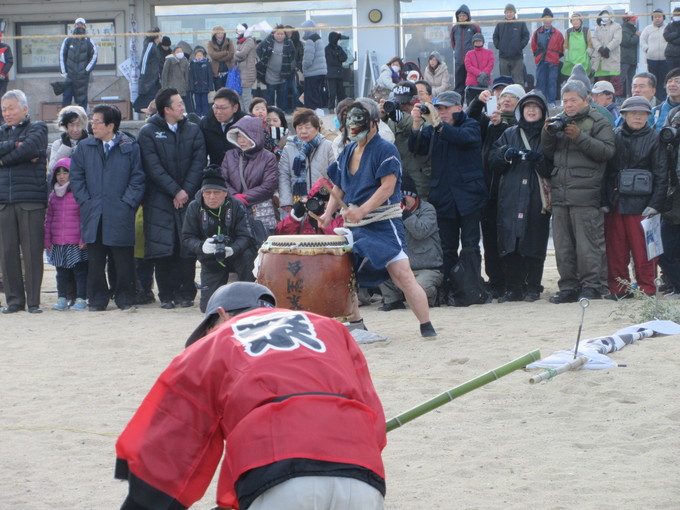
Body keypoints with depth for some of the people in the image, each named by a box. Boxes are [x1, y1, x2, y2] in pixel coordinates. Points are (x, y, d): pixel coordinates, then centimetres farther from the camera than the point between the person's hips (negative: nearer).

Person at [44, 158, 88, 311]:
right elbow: (49, 218, 17)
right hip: (58, 243, 5)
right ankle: (61, 299, 15)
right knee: (61, 271, 10)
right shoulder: (53, 196, 13)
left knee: (80, 271, -1)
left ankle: (81, 300, 2)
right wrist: (47, 240, 11)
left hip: (76, 242, -5)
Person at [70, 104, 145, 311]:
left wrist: (128, 202, -6)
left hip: (120, 214, -2)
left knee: (123, 259, -1)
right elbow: (76, 176, 10)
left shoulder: (130, 147, 3)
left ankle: (125, 299, 8)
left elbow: (138, 178, 3)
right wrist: (85, 201, -1)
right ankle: (97, 299, 12)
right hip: (93, 214, 2)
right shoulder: (84, 147, 10)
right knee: (95, 259, 4)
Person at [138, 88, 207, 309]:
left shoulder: (193, 130, 10)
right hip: (159, 200, -2)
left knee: (187, 249, -1)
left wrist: (186, 191, -9)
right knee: (163, 250, -4)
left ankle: (186, 293, 5)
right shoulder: (148, 133, 0)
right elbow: (153, 167, -7)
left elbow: (198, 163, 2)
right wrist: (175, 191, -13)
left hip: (188, 198, 2)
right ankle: (166, 295, 3)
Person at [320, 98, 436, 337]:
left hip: (383, 224, -7)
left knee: (402, 274, -16)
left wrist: (361, 211, -28)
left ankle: (427, 327, -12)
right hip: (354, 226, 7)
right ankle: (355, 324, 24)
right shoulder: (347, 152, 14)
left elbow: (387, 187, -17)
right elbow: (338, 188, 18)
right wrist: (328, 213, 0)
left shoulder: (385, 150, -8)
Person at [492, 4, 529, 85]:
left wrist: (520, 46, -5)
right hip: (503, 57, 2)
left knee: (518, 80, -3)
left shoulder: (521, 24, 2)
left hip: (517, 57, -2)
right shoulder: (500, 24, 7)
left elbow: (526, 36, 4)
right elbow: (495, 37, 14)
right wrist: (498, 46, 2)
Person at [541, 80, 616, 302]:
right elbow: (547, 154, 18)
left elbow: (607, 150, -10)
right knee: (563, 245, 6)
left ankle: (590, 286, -2)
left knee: (587, 243, -8)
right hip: (559, 193, 6)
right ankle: (568, 286, 11)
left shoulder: (598, 122, 3)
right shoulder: (559, 121, 20)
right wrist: (547, 134, 0)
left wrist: (579, 137, -15)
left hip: (585, 194, -6)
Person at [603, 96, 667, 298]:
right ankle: (618, 288, 12)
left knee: (642, 250, -4)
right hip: (614, 203, 3)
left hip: (640, 204, -3)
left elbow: (661, 175, 0)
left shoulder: (653, 139, 2)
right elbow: (605, 170, 9)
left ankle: (647, 289, 4)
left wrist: (655, 205, -8)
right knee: (616, 249, 4)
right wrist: (604, 201, 1)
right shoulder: (615, 136, 9)